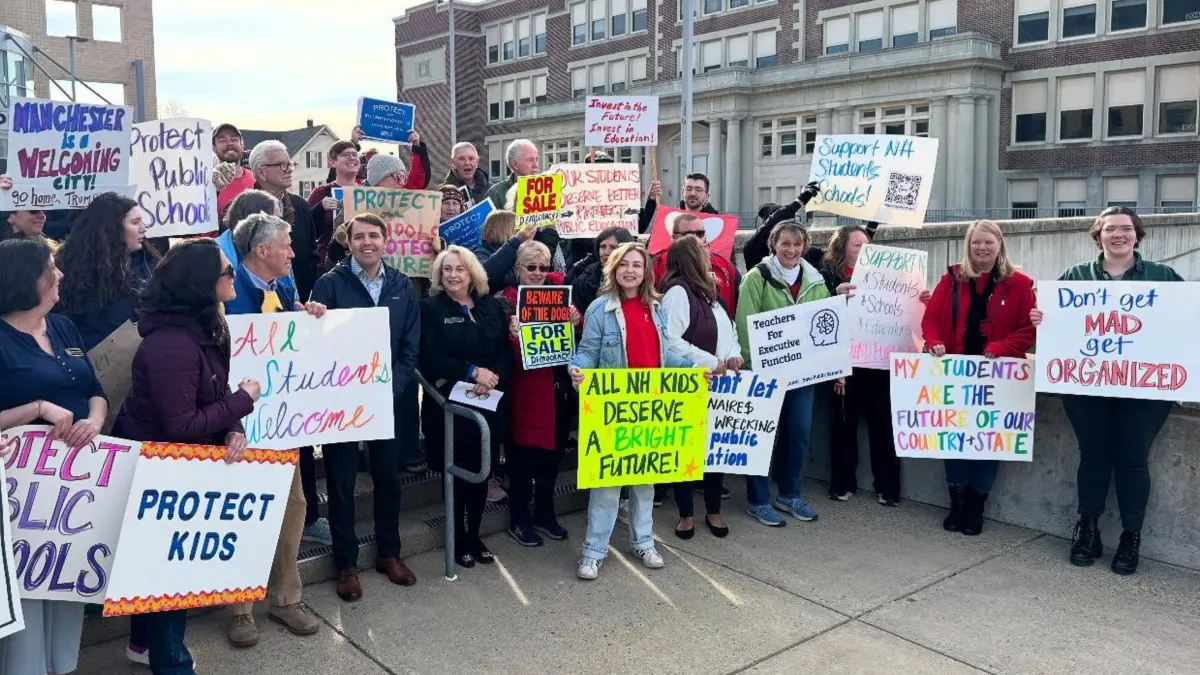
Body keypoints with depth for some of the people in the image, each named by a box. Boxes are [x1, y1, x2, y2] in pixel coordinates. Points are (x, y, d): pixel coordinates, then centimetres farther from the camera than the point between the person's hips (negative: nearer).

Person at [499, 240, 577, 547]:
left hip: (558, 387, 5)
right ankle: (518, 520, 18)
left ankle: (545, 514, 30)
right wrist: (515, 336, -31)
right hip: (526, 389, -5)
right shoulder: (506, 301, -6)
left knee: (552, 453, 15)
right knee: (524, 455, 3)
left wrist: (576, 320, -11)